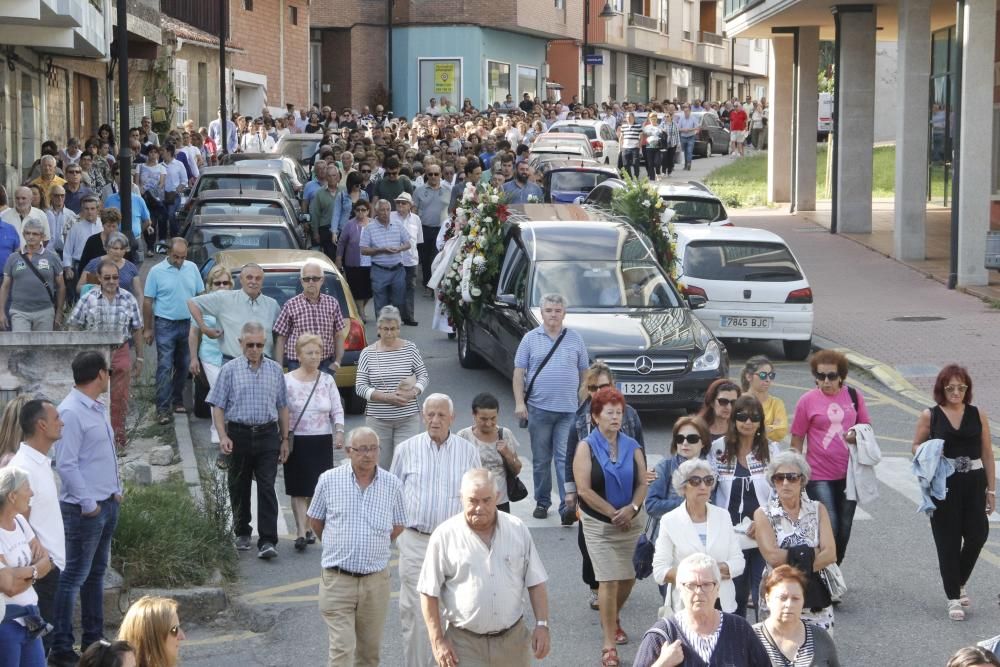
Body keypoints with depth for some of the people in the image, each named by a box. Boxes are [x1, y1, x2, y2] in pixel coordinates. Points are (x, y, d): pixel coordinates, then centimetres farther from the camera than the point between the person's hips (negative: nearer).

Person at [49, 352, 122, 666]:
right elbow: (66, 465, -20)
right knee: (73, 577, -4)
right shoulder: (71, 412, -18)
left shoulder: (97, 408, 11)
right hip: (84, 509, -9)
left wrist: (116, 490, 12)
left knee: (96, 573, 16)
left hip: (107, 504, 9)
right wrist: (88, 504, -17)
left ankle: (93, 639, 25)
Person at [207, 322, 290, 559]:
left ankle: (268, 541, -10)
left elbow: (282, 407, 13)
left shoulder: (275, 370, 8)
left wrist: (285, 439, 11)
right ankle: (242, 533, 29)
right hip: (239, 434, 0)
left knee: (267, 488, -7)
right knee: (239, 488, 11)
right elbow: (217, 406, -1)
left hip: (267, 435, 0)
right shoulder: (230, 370, 0)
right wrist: (223, 436, -12)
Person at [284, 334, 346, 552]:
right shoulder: (287, 381, -3)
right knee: (299, 489, -5)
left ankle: (307, 527, 20)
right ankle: (301, 532, -6)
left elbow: (337, 409, 7)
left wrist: (339, 431, -8)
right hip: (297, 441, -3)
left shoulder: (327, 380, 7)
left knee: (317, 488, 5)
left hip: (322, 441, 3)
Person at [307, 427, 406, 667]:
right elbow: (315, 520, 11)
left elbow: (398, 526, 13)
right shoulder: (329, 480, -3)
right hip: (337, 579, -2)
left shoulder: (392, 484, 0)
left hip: (375, 580, 2)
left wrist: (374, 547, 9)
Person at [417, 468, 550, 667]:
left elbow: (536, 583, 7)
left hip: (513, 638, 3)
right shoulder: (444, 536, -7)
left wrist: (542, 625, 0)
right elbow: (429, 593, -4)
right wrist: (438, 641, -8)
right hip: (465, 643, -3)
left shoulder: (518, 529, 2)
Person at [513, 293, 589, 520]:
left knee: (565, 458, -6)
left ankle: (568, 505, -6)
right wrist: (519, 402, -6)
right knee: (540, 459, 8)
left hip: (568, 410, 0)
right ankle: (542, 502, 19)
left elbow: (584, 373, 12)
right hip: (539, 408, 0)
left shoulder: (575, 339, 8)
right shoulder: (531, 339, 5)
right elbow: (519, 372, 3)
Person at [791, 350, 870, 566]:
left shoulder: (853, 396, 2)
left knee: (844, 529, 11)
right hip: (819, 475, -4)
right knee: (829, 527, -11)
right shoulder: (808, 400, -5)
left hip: (849, 473, 4)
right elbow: (797, 440, 0)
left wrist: (858, 436, -9)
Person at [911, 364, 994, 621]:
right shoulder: (930, 416, 1)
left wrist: (991, 489, 6)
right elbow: (916, 447, 8)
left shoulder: (978, 415, 5)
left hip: (973, 483, 2)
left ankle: (960, 583, 23)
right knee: (948, 541, 1)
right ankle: (953, 598, 12)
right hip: (943, 484, -2)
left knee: (977, 535, -4)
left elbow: (987, 454, 8)